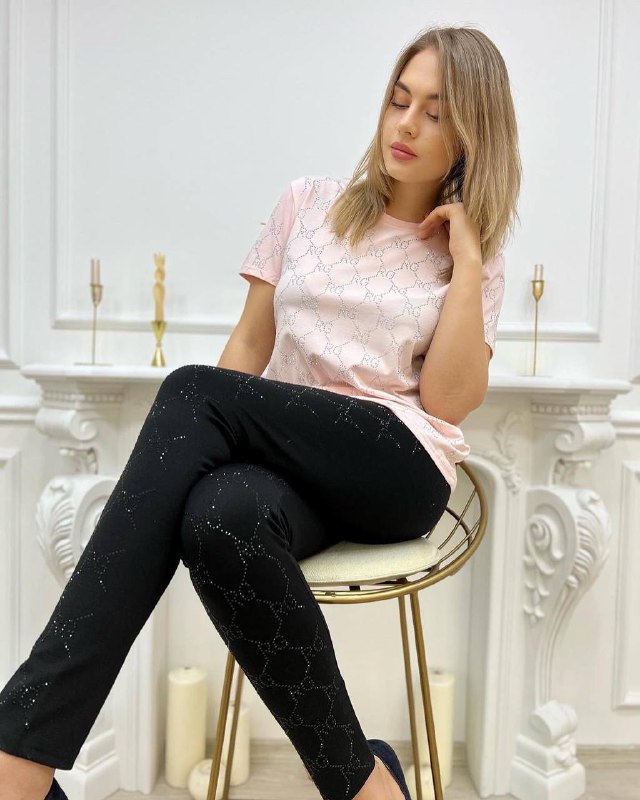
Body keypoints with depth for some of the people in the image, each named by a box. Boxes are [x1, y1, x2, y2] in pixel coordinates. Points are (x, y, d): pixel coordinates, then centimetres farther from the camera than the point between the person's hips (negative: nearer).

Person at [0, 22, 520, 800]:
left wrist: (466, 259, -4)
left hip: (401, 469, -2)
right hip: (291, 462, 3)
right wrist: (198, 448, -3)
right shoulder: (308, 202, 16)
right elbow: (250, 342, 11)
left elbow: (448, 399, -3)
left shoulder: (475, 257, 12)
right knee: (218, 513, -37)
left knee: (193, 389, -29)